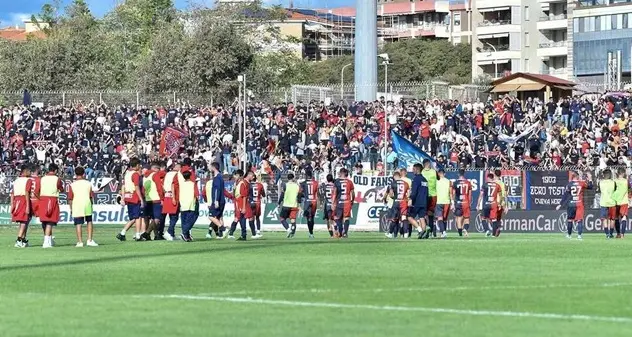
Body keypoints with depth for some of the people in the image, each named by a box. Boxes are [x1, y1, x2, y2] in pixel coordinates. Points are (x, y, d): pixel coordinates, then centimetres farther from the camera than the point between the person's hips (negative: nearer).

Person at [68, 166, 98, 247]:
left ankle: (80, 242, -3)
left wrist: (71, 208, 6)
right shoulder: (88, 184, 3)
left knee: (78, 224, 0)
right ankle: (89, 240, 11)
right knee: (89, 222, 17)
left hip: (77, 206, -2)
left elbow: (70, 198, -3)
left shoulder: (72, 185, -2)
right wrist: (91, 205, 18)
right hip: (87, 205, 2)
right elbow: (91, 196, 6)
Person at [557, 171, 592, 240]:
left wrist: (560, 205, 1)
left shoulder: (569, 184, -4)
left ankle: (569, 234, 25)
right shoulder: (582, 183, -3)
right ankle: (579, 234, -13)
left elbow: (565, 195, -3)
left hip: (571, 205, 1)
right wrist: (589, 179, 23)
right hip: (579, 204, -1)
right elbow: (590, 187, 12)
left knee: (570, 219, 14)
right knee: (579, 219, 0)